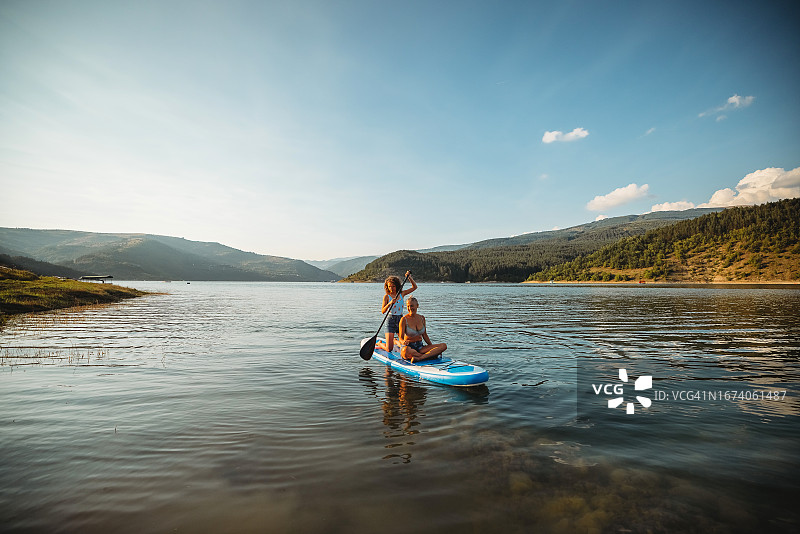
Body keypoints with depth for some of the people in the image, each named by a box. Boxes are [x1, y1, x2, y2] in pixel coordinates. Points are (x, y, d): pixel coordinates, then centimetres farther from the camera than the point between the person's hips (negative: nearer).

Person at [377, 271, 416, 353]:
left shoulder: (401, 294, 6)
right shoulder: (386, 296, -4)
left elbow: (414, 287, 6)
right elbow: (383, 311, -13)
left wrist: (409, 277, -6)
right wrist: (390, 303, -27)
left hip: (401, 320, 4)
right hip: (391, 321, -4)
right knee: (389, 349, -9)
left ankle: (394, 341, 34)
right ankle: (380, 343, 24)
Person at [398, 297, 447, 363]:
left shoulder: (422, 318, 7)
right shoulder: (404, 319, -8)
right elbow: (401, 338, -12)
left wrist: (432, 347, 8)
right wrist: (403, 342, -35)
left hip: (420, 347, 5)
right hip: (409, 347, -5)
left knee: (443, 346, -16)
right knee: (406, 350, -43)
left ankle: (419, 358, -32)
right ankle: (431, 355, -23)